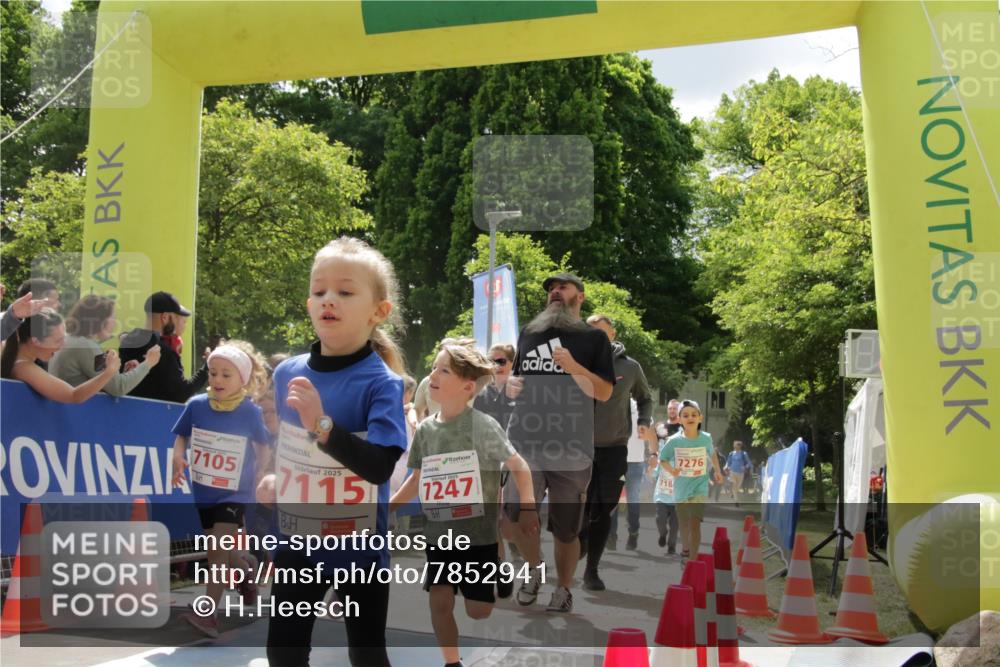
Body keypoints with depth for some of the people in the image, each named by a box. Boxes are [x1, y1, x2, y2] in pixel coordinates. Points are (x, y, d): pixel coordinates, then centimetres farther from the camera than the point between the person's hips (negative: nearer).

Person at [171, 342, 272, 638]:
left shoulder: (250, 412, -14)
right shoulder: (196, 405, -9)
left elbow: (263, 446, 2)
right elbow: (182, 436, 7)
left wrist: (257, 475, -2)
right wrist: (178, 457, -11)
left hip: (235, 494, -4)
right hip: (204, 492, 4)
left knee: (218, 550, -15)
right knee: (218, 552, 19)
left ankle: (208, 613, -8)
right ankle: (247, 570, 49)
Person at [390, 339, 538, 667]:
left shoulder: (482, 425, -13)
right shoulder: (425, 429, 2)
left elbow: (519, 467, -6)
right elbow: (418, 477, 14)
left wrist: (528, 508, -12)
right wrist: (387, 508, 10)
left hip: (479, 535, -4)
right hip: (439, 535, 4)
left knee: (478, 610, 1)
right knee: (440, 600, 0)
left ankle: (506, 577, 33)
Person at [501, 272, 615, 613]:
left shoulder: (594, 337, 4)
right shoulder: (529, 332, 16)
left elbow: (604, 392, -3)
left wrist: (572, 366, -18)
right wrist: (511, 385, 2)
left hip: (571, 447, -2)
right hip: (525, 442, 3)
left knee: (565, 530, 7)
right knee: (511, 521, -11)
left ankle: (563, 589, 30)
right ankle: (534, 567, 18)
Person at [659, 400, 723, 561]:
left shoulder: (706, 438, -6)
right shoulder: (674, 441, -12)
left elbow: (712, 453, 15)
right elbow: (662, 459, -2)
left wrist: (718, 471, 10)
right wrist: (670, 469, -21)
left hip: (700, 487, -1)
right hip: (681, 488, 1)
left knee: (695, 523, -14)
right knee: (683, 523, 17)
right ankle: (685, 548, 43)